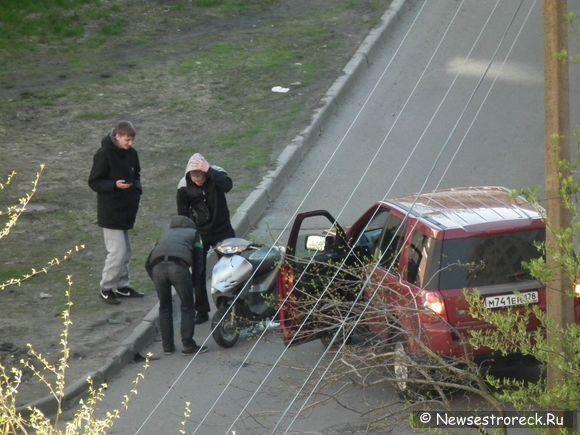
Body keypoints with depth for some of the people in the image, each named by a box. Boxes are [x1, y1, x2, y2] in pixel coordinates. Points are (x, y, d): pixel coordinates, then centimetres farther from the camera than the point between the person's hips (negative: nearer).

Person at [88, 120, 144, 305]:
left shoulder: (131, 153, 4)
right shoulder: (104, 154, -16)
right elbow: (94, 182, -12)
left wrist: (137, 187, -1)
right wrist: (114, 185, -27)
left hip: (126, 209, 7)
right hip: (110, 211, -7)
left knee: (125, 252, 15)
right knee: (117, 251, -8)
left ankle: (122, 286, 27)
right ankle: (106, 289, 5)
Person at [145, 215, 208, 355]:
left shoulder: (166, 235, 39)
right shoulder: (193, 233, 32)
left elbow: (148, 263, 32)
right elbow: (198, 260, 19)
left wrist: (157, 280, 38)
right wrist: (194, 282, 27)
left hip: (158, 266, 3)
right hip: (179, 265, -3)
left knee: (164, 307, 18)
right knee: (187, 307, 10)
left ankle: (167, 346, 20)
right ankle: (188, 345, 9)